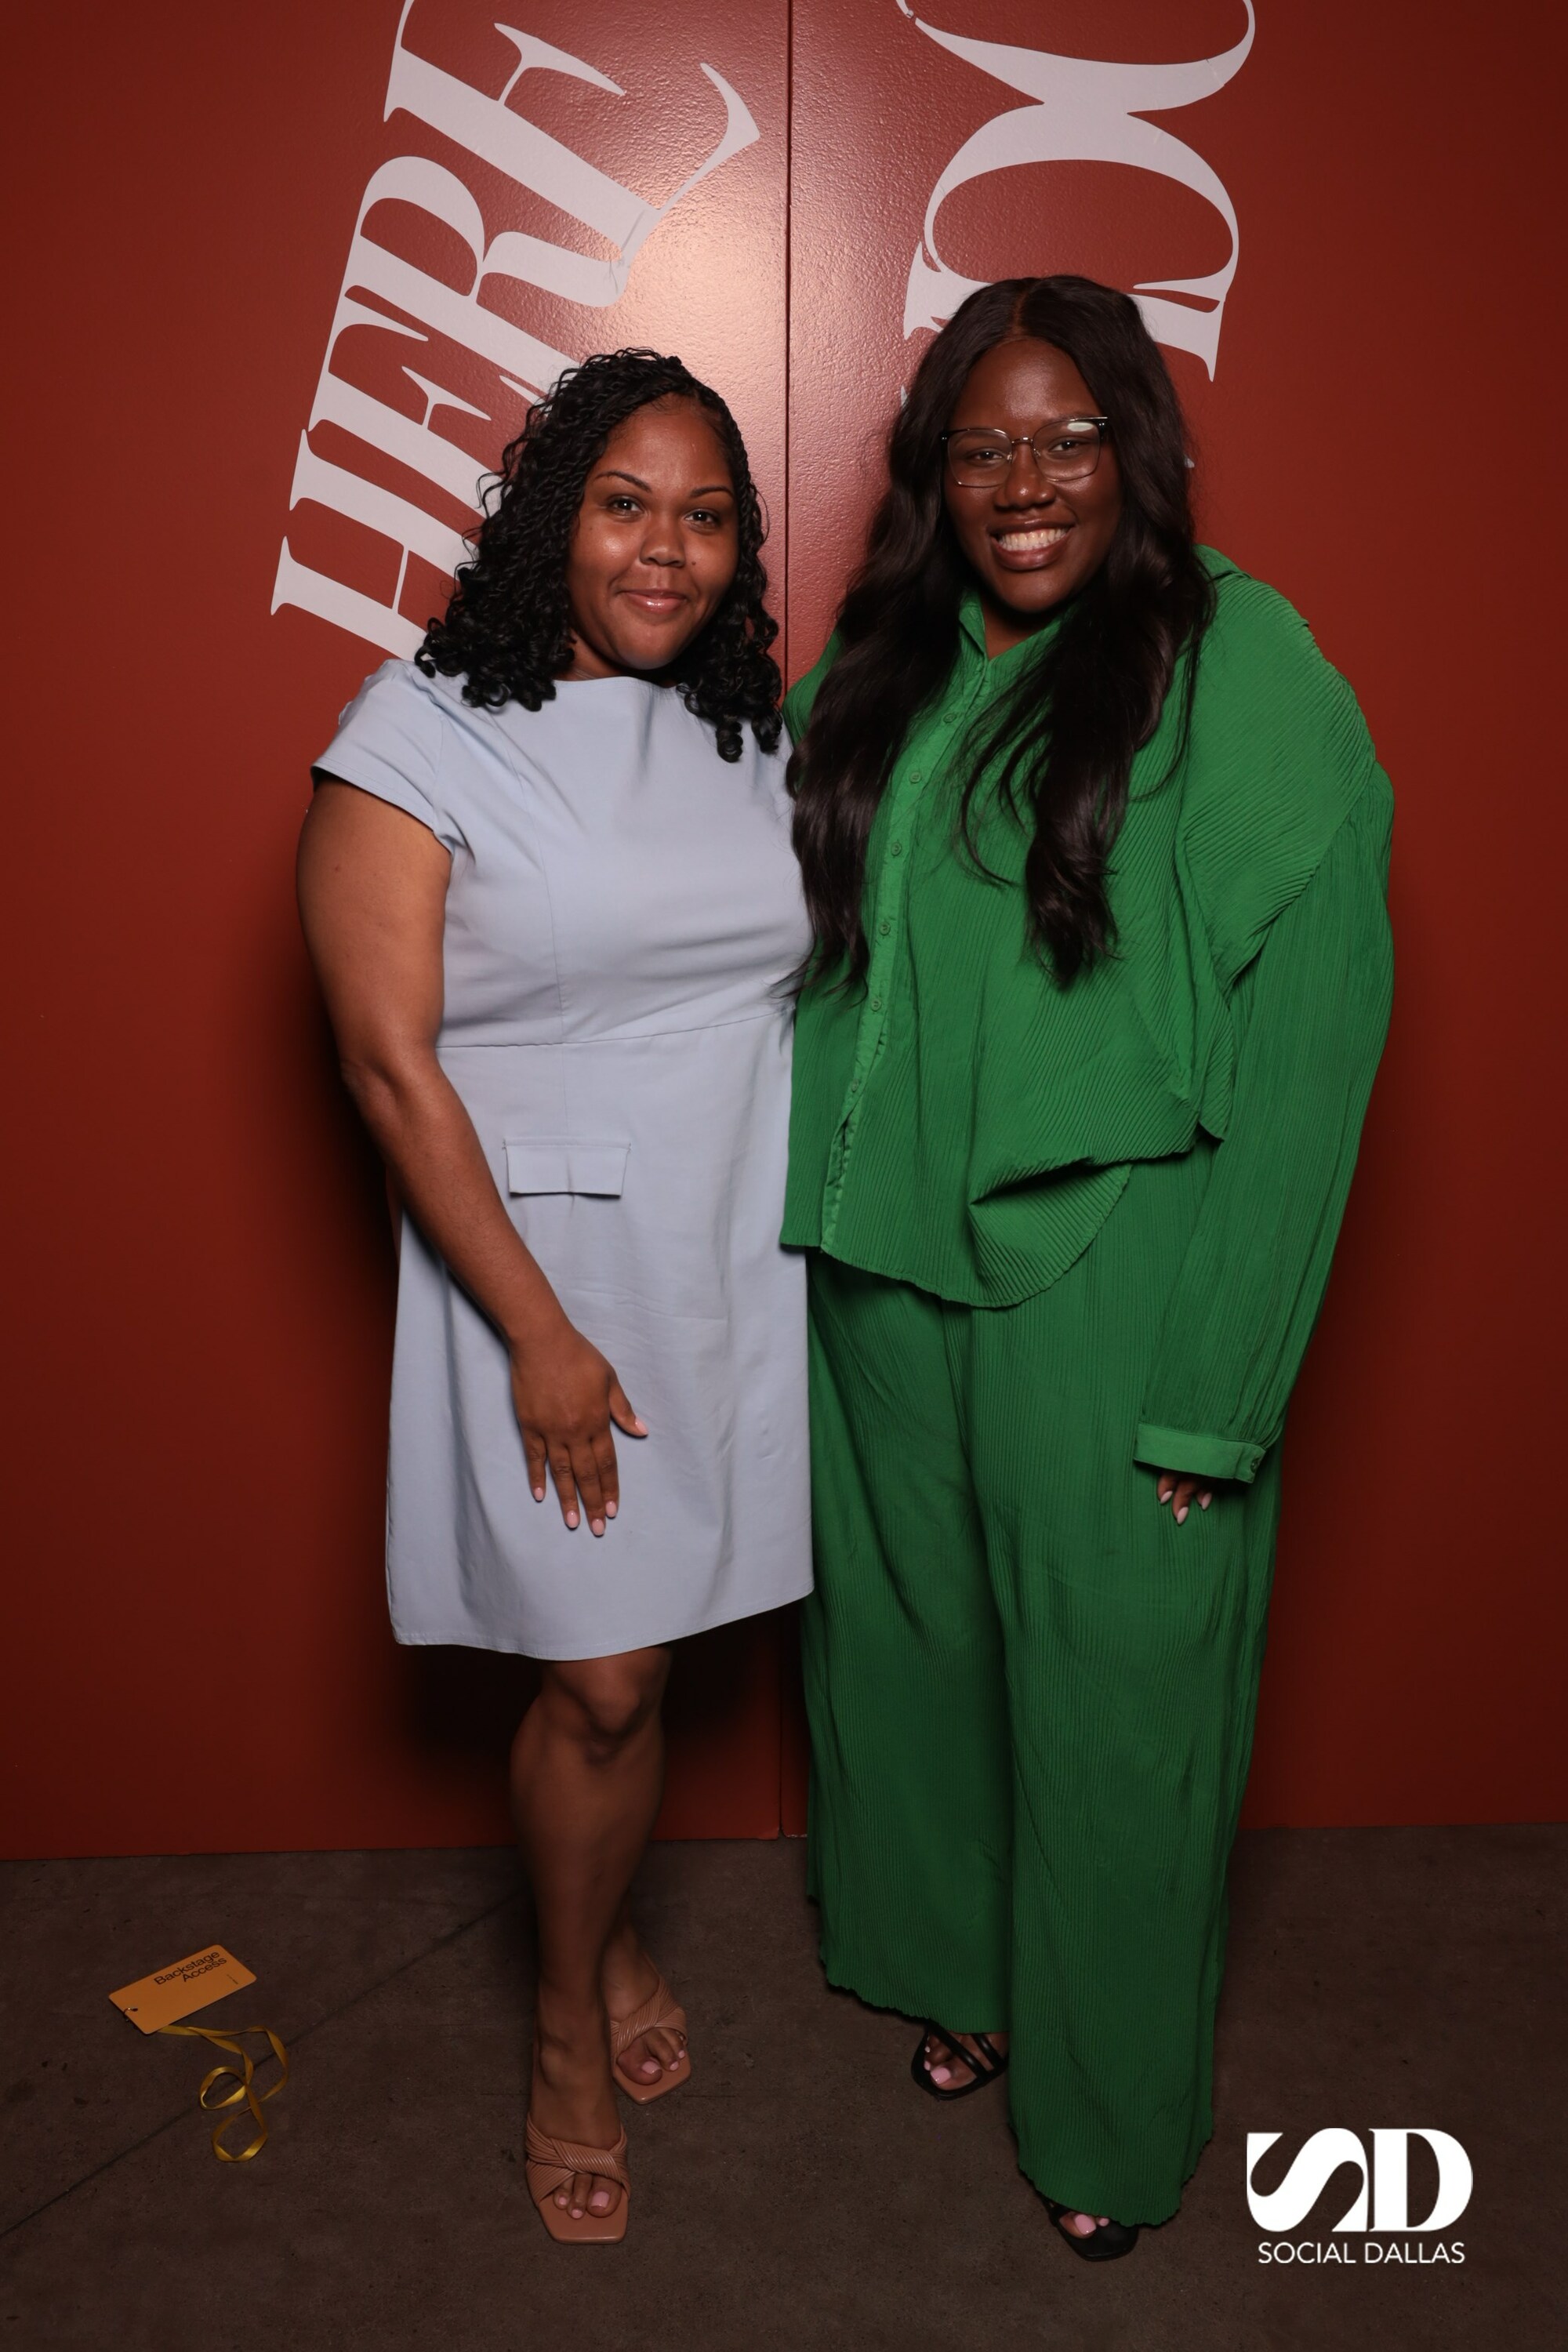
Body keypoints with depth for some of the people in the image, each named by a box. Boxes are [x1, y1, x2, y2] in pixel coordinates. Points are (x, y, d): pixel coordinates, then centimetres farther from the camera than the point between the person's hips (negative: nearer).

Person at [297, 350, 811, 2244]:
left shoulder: (747, 733, 7)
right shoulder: (422, 730, -10)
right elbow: (389, 1061, -13)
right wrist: (540, 1332, -14)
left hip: (742, 1265, 5)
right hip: (548, 1260, -4)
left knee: (643, 1655, 16)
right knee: (601, 1682, 5)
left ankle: (607, 1938, 42)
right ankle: (569, 2026, 31)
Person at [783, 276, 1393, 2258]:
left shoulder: (1239, 666, -11)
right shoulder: (875, 673, 7)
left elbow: (1304, 1032, -14)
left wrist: (1218, 1378, -17)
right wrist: (809, 1231, 5)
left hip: (1107, 1297, -5)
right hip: (885, 1275, 5)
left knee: (1110, 1699, 8)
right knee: (916, 1641, 19)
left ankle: (1109, 2110, 33)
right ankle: (958, 1965, 46)